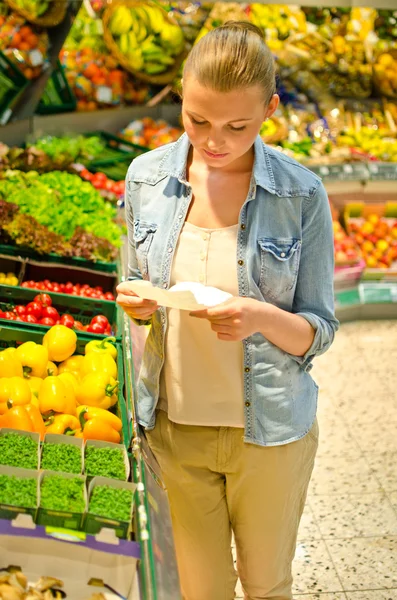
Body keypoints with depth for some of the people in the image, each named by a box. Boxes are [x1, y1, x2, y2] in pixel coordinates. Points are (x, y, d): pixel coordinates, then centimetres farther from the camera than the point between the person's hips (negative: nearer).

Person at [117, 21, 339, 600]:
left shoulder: (302, 194, -13)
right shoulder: (146, 177, -5)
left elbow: (319, 330, -8)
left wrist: (261, 318, -29)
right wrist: (135, 303, -16)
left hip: (271, 431, -1)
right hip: (174, 423, 2)